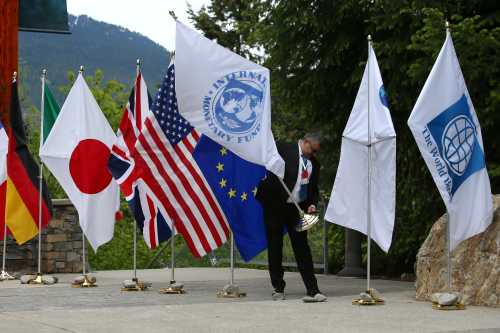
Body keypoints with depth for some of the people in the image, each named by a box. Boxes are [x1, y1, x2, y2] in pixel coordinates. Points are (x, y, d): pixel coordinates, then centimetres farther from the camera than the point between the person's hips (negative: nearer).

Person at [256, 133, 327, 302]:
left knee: (302, 247, -1)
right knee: (275, 247, 4)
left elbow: (313, 188, 15)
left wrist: (312, 204, -2)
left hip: (298, 208, 3)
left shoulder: (314, 163, 10)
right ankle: (278, 288, 16)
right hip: (275, 205, -3)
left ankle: (312, 290, -3)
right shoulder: (283, 149, -6)